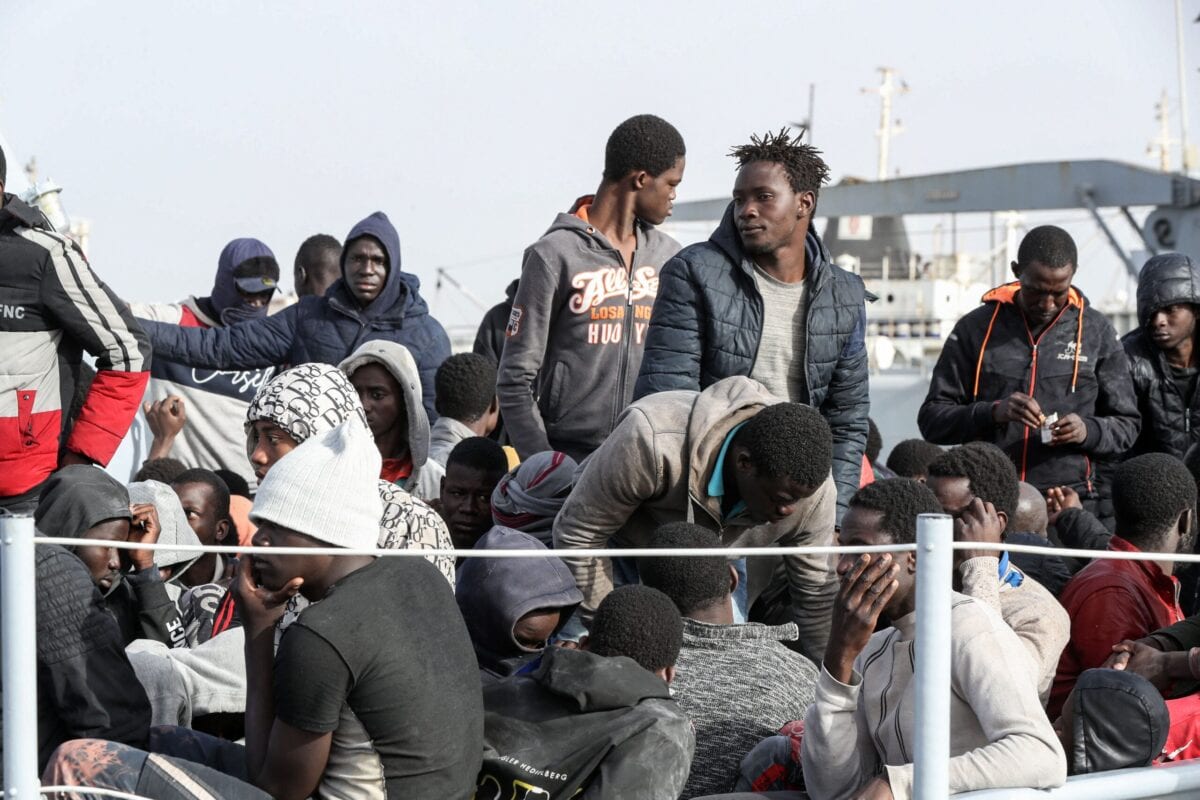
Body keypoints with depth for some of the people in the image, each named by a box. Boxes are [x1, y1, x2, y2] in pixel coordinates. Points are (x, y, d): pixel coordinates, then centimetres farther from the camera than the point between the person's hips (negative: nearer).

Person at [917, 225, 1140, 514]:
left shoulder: (1096, 332, 9)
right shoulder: (976, 328, 7)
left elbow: (1125, 426, 13)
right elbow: (932, 420, 4)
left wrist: (1087, 431, -9)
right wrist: (992, 413, -14)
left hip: (1070, 500, 0)